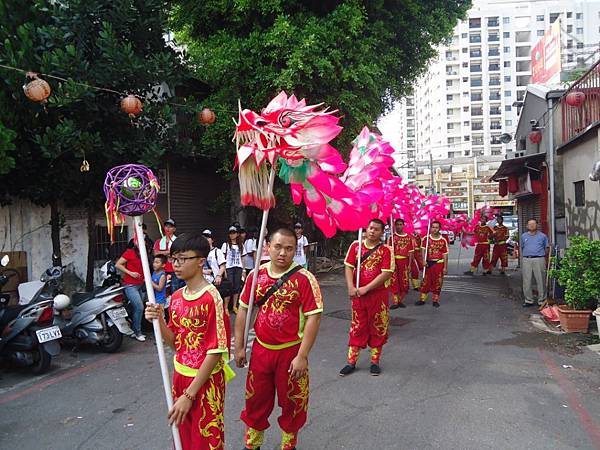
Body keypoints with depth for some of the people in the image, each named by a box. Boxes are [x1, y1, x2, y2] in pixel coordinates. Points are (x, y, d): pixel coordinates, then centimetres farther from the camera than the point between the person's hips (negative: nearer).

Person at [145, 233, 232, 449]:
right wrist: (159, 321, -10)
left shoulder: (211, 298, -20)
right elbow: (174, 342, 9)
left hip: (205, 380, -6)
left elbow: (215, 352, -20)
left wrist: (189, 395, -18)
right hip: (180, 375, 7)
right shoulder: (176, 297, 3)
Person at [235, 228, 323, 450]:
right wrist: (239, 347, 6)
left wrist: (302, 356, -17)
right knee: (256, 399, 18)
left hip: (291, 351, -3)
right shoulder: (256, 275, -2)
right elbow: (243, 310, 6)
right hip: (261, 349, 4)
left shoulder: (304, 278, -15)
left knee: (292, 401, 14)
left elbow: (313, 317, -16)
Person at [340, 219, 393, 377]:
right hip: (357, 294, 2)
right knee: (356, 328, 10)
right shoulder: (356, 245, 2)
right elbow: (349, 267, 0)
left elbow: (386, 273, -14)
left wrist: (366, 288, -17)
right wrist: (351, 288, -13)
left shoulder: (385, 250, -7)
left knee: (378, 328, 9)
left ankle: (375, 362, 23)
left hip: (378, 295, -2)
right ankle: (351, 362, 18)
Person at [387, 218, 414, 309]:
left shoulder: (409, 237, 6)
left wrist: (409, 264, 0)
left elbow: (411, 252, 6)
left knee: (404, 282, 4)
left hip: (404, 262, 2)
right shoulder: (391, 237, 3)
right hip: (394, 261, -2)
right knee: (394, 282, -2)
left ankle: (401, 300, 18)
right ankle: (395, 302, 3)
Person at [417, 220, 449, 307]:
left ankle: (435, 300, 18)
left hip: (439, 264, 0)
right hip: (428, 263, 0)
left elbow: (445, 255, 1)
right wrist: (424, 260, -22)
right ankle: (422, 299, 15)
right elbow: (423, 250, -6)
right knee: (425, 282, 6)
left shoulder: (443, 240, -1)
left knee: (437, 283, 7)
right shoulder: (426, 239, 0)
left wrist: (445, 267, -1)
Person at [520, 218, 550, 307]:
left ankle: (541, 300, 7)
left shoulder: (542, 236, 8)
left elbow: (547, 248, 12)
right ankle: (529, 300, 12)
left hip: (539, 260, -2)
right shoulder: (523, 236, 14)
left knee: (541, 281, -2)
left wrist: (545, 259, 9)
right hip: (526, 260, 2)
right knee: (526, 281, 2)